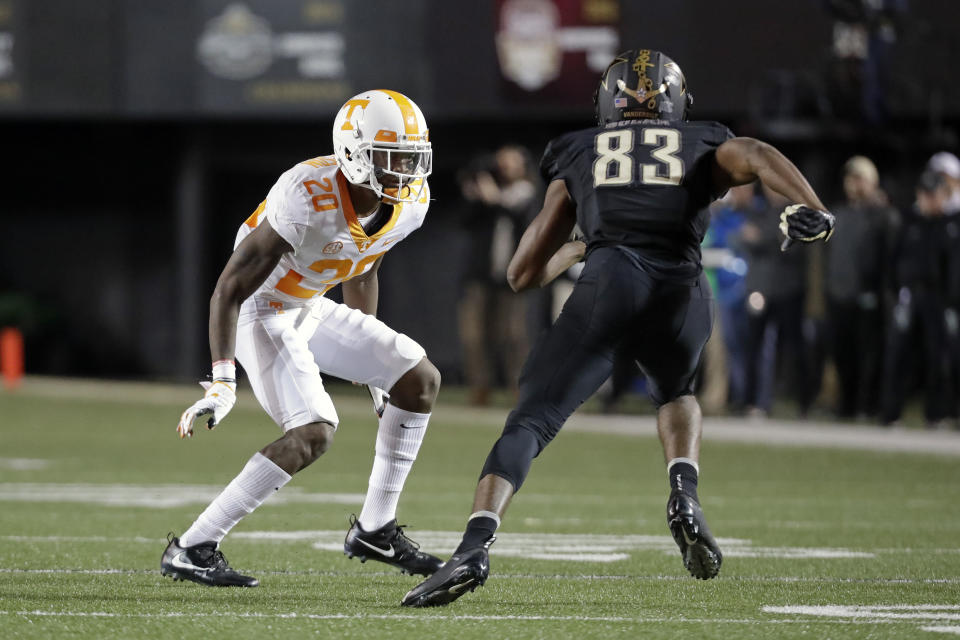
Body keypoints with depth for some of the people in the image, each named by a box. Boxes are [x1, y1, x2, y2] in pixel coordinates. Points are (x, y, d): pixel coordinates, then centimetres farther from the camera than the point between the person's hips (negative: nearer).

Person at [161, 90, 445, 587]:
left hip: (311, 310, 8)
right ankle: (191, 548, -17)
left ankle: (375, 529, 12)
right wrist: (222, 383, -33)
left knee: (421, 380, 1)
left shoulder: (411, 203, -8)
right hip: (263, 312, -8)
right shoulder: (308, 198, -32)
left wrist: (372, 364, 19)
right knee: (313, 434, -22)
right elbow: (230, 289, -28)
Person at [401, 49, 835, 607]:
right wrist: (811, 209, -11)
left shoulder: (578, 158, 31)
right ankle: (685, 495, 5)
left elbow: (524, 274, 32)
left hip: (610, 282, -1)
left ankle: (475, 547, -23)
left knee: (532, 420, -1)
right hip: (682, 288, 1)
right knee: (675, 391, 32)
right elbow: (756, 156, 5)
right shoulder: (704, 148, 31)